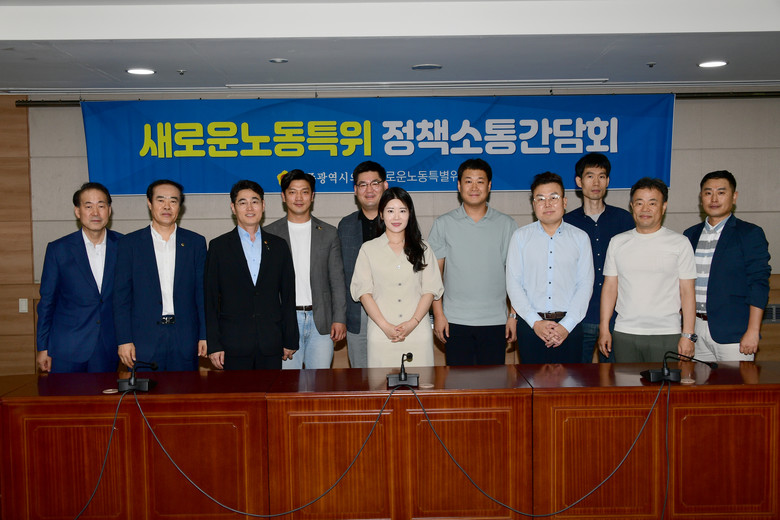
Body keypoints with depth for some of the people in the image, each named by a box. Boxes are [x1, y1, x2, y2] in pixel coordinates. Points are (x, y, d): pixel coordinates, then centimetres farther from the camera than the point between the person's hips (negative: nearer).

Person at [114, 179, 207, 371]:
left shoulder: (195, 242, 7)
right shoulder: (130, 243, 4)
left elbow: (203, 292, 7)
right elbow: (121, 296, 2)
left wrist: (205, 335, 1)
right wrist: (124, 340, -4)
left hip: (185, 341, 1)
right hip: (143, 342, -1)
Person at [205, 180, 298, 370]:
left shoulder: (279, 246, 9)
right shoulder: (218, 246, 4)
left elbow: (288, 296, 10)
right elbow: (210, 299, 2)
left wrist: (290, 341, 7)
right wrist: (213, 345, -4)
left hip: (271, 347, 2)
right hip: (234, 346, -2)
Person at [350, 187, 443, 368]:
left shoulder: (423, 249, 11)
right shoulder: (369, 249, 8)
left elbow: (430, 290, 5)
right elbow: (363, 292, 2)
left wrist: (412, 323, -9)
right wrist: (385, 326, -9)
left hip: (417, 332, 1)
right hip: (381, 335, -1)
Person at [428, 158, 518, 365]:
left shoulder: (507, 225, 6)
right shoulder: (443, 224, 4)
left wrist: (514, 315, 1)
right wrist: (438, 314, -3)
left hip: (495, 321, 1)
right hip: (455, 321, 0)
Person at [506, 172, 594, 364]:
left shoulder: (580, 238, 5)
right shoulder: (520, 236, 4)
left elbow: (585, 285, 0)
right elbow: (513, 283, 0)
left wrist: (566, 325, -10)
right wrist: (535, 322, -10)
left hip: (569, 325, 0)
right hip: (530, 324, 0)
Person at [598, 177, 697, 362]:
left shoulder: (680, 243, 3)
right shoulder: (617, 242, 9)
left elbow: (687, 292, 0)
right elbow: (610, 287, 9)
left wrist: (688, 335, -6)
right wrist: (604, 329, 3)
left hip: (666, 335, -2)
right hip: (624, 334, 2)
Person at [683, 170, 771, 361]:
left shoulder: (750, 234, -2)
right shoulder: (690, 235, 13)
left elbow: (759, 285, -7)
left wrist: (753, 331, -13)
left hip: (732, 334, -4)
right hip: (696, 330, 4)